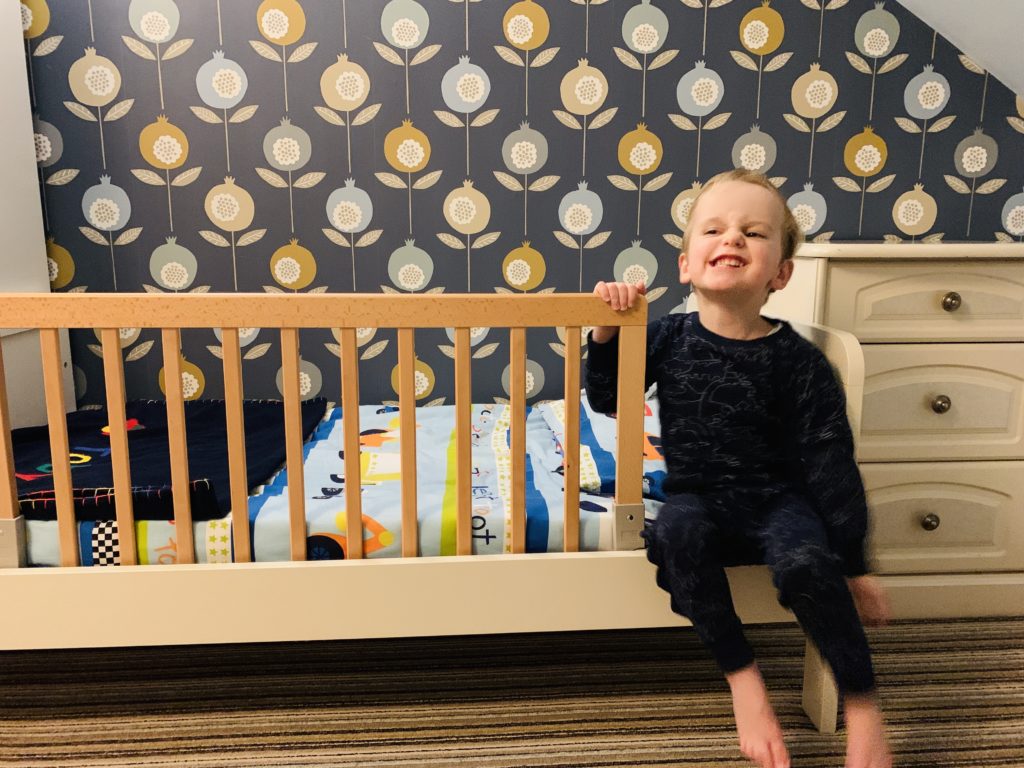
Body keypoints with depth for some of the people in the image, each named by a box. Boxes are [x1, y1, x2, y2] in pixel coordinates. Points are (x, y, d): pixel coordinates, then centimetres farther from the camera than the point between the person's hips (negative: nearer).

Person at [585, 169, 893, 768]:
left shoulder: (799, 362, -10)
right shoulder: (667, 338, -3)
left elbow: (831, 467, -7)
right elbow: (606, 400, 7)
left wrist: (853, 567, -4)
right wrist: (608, 329, -9)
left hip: (778, 500, -2)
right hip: (699, 497, 2)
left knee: (804, 561, -32)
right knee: (676, 532, -31)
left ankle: (862, 702, -7)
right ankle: (743, 676, -14)